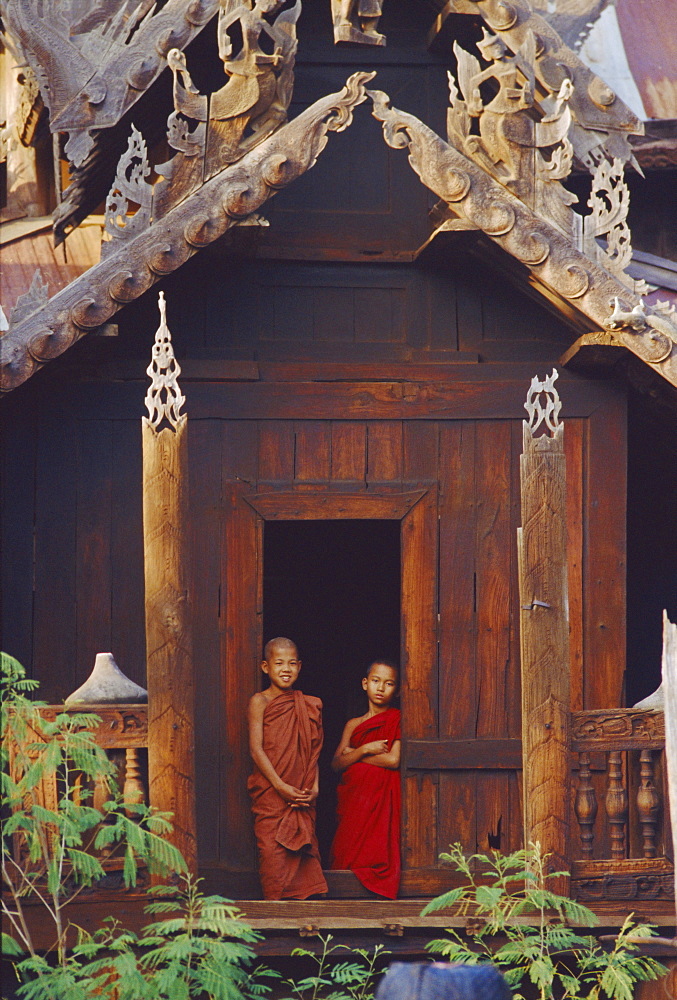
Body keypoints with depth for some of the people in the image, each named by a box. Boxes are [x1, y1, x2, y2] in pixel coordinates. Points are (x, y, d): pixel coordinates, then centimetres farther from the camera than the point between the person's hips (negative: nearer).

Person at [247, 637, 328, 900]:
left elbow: (313, 751, 13)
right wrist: (280, 786, -16)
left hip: (301, 796, 4)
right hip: (269, 792, -4)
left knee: (303, 848, 2)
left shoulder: (308, 705, 12)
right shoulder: (260, 702, -2)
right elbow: (256, 748, -9)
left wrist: (314, 787, -2)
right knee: (272, 850, -7)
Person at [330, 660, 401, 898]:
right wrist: (365, 750, -9)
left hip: (382, 797, -4)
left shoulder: (397, 721, 3)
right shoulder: (353, 725, 16)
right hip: (354, 797, 4)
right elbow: (337, 764, 7)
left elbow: (394, 760, -10)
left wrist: (353, 755, 1)